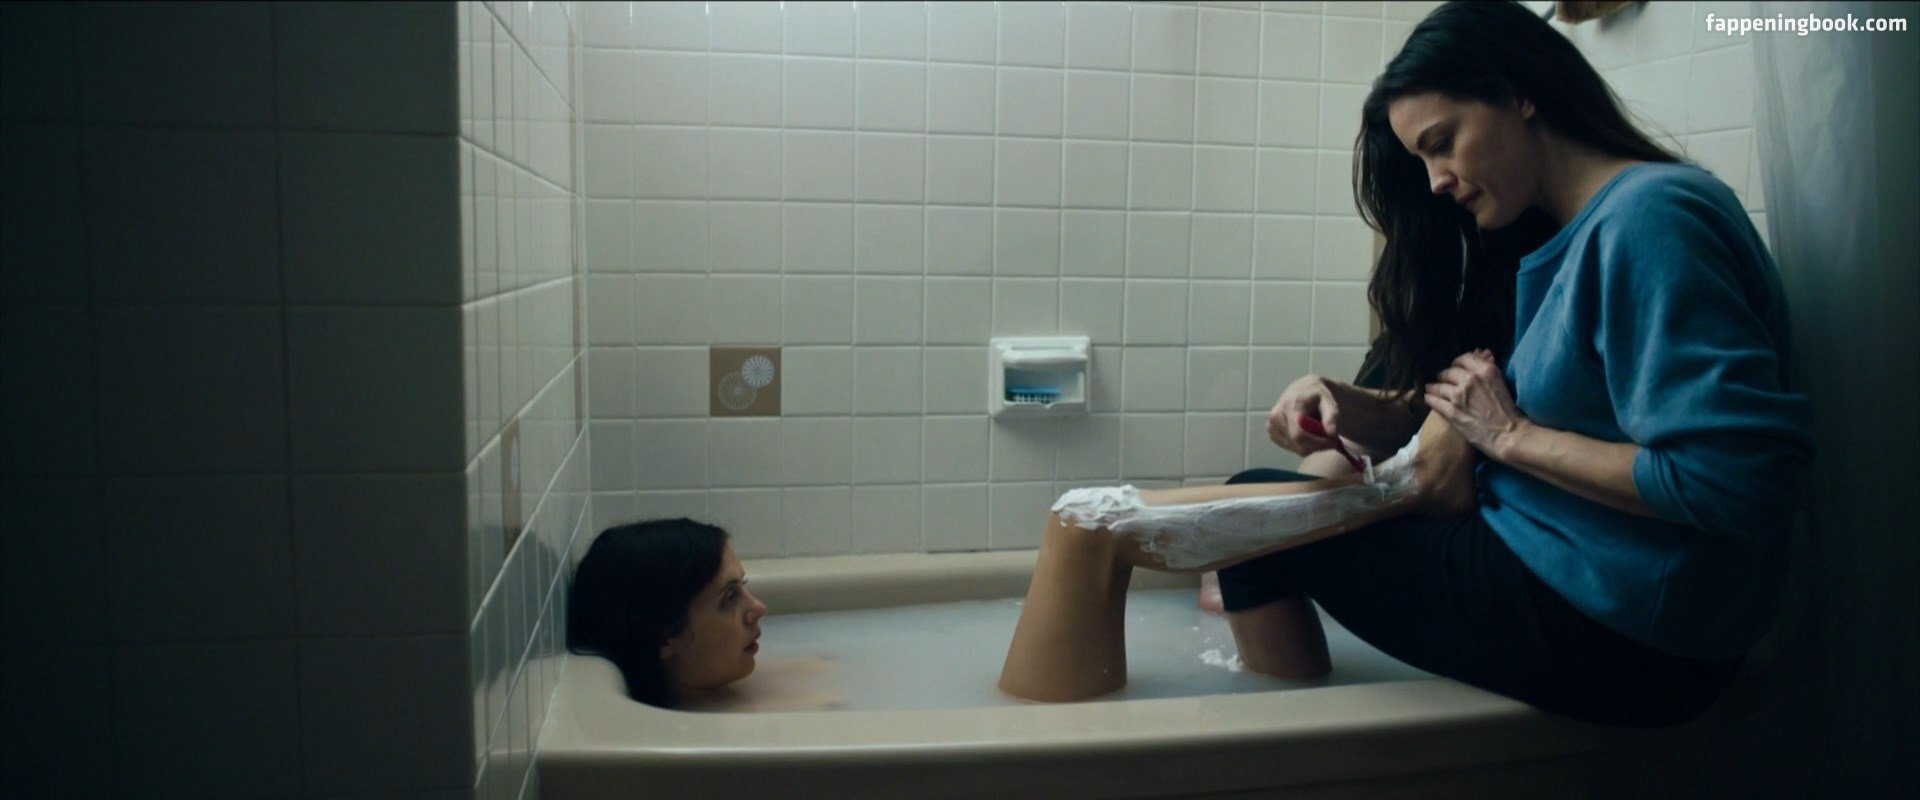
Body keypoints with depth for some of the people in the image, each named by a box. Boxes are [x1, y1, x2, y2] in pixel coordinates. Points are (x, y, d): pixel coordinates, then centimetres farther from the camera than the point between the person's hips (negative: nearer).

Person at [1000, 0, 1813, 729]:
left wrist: (1513, 435, -15)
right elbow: (1447, 431, 13)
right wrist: (1350, 408, -7)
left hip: (1620, 637, -10)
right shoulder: (1552, 240, 14)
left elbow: (1730, 482, -26)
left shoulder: (1651, 219, -16)